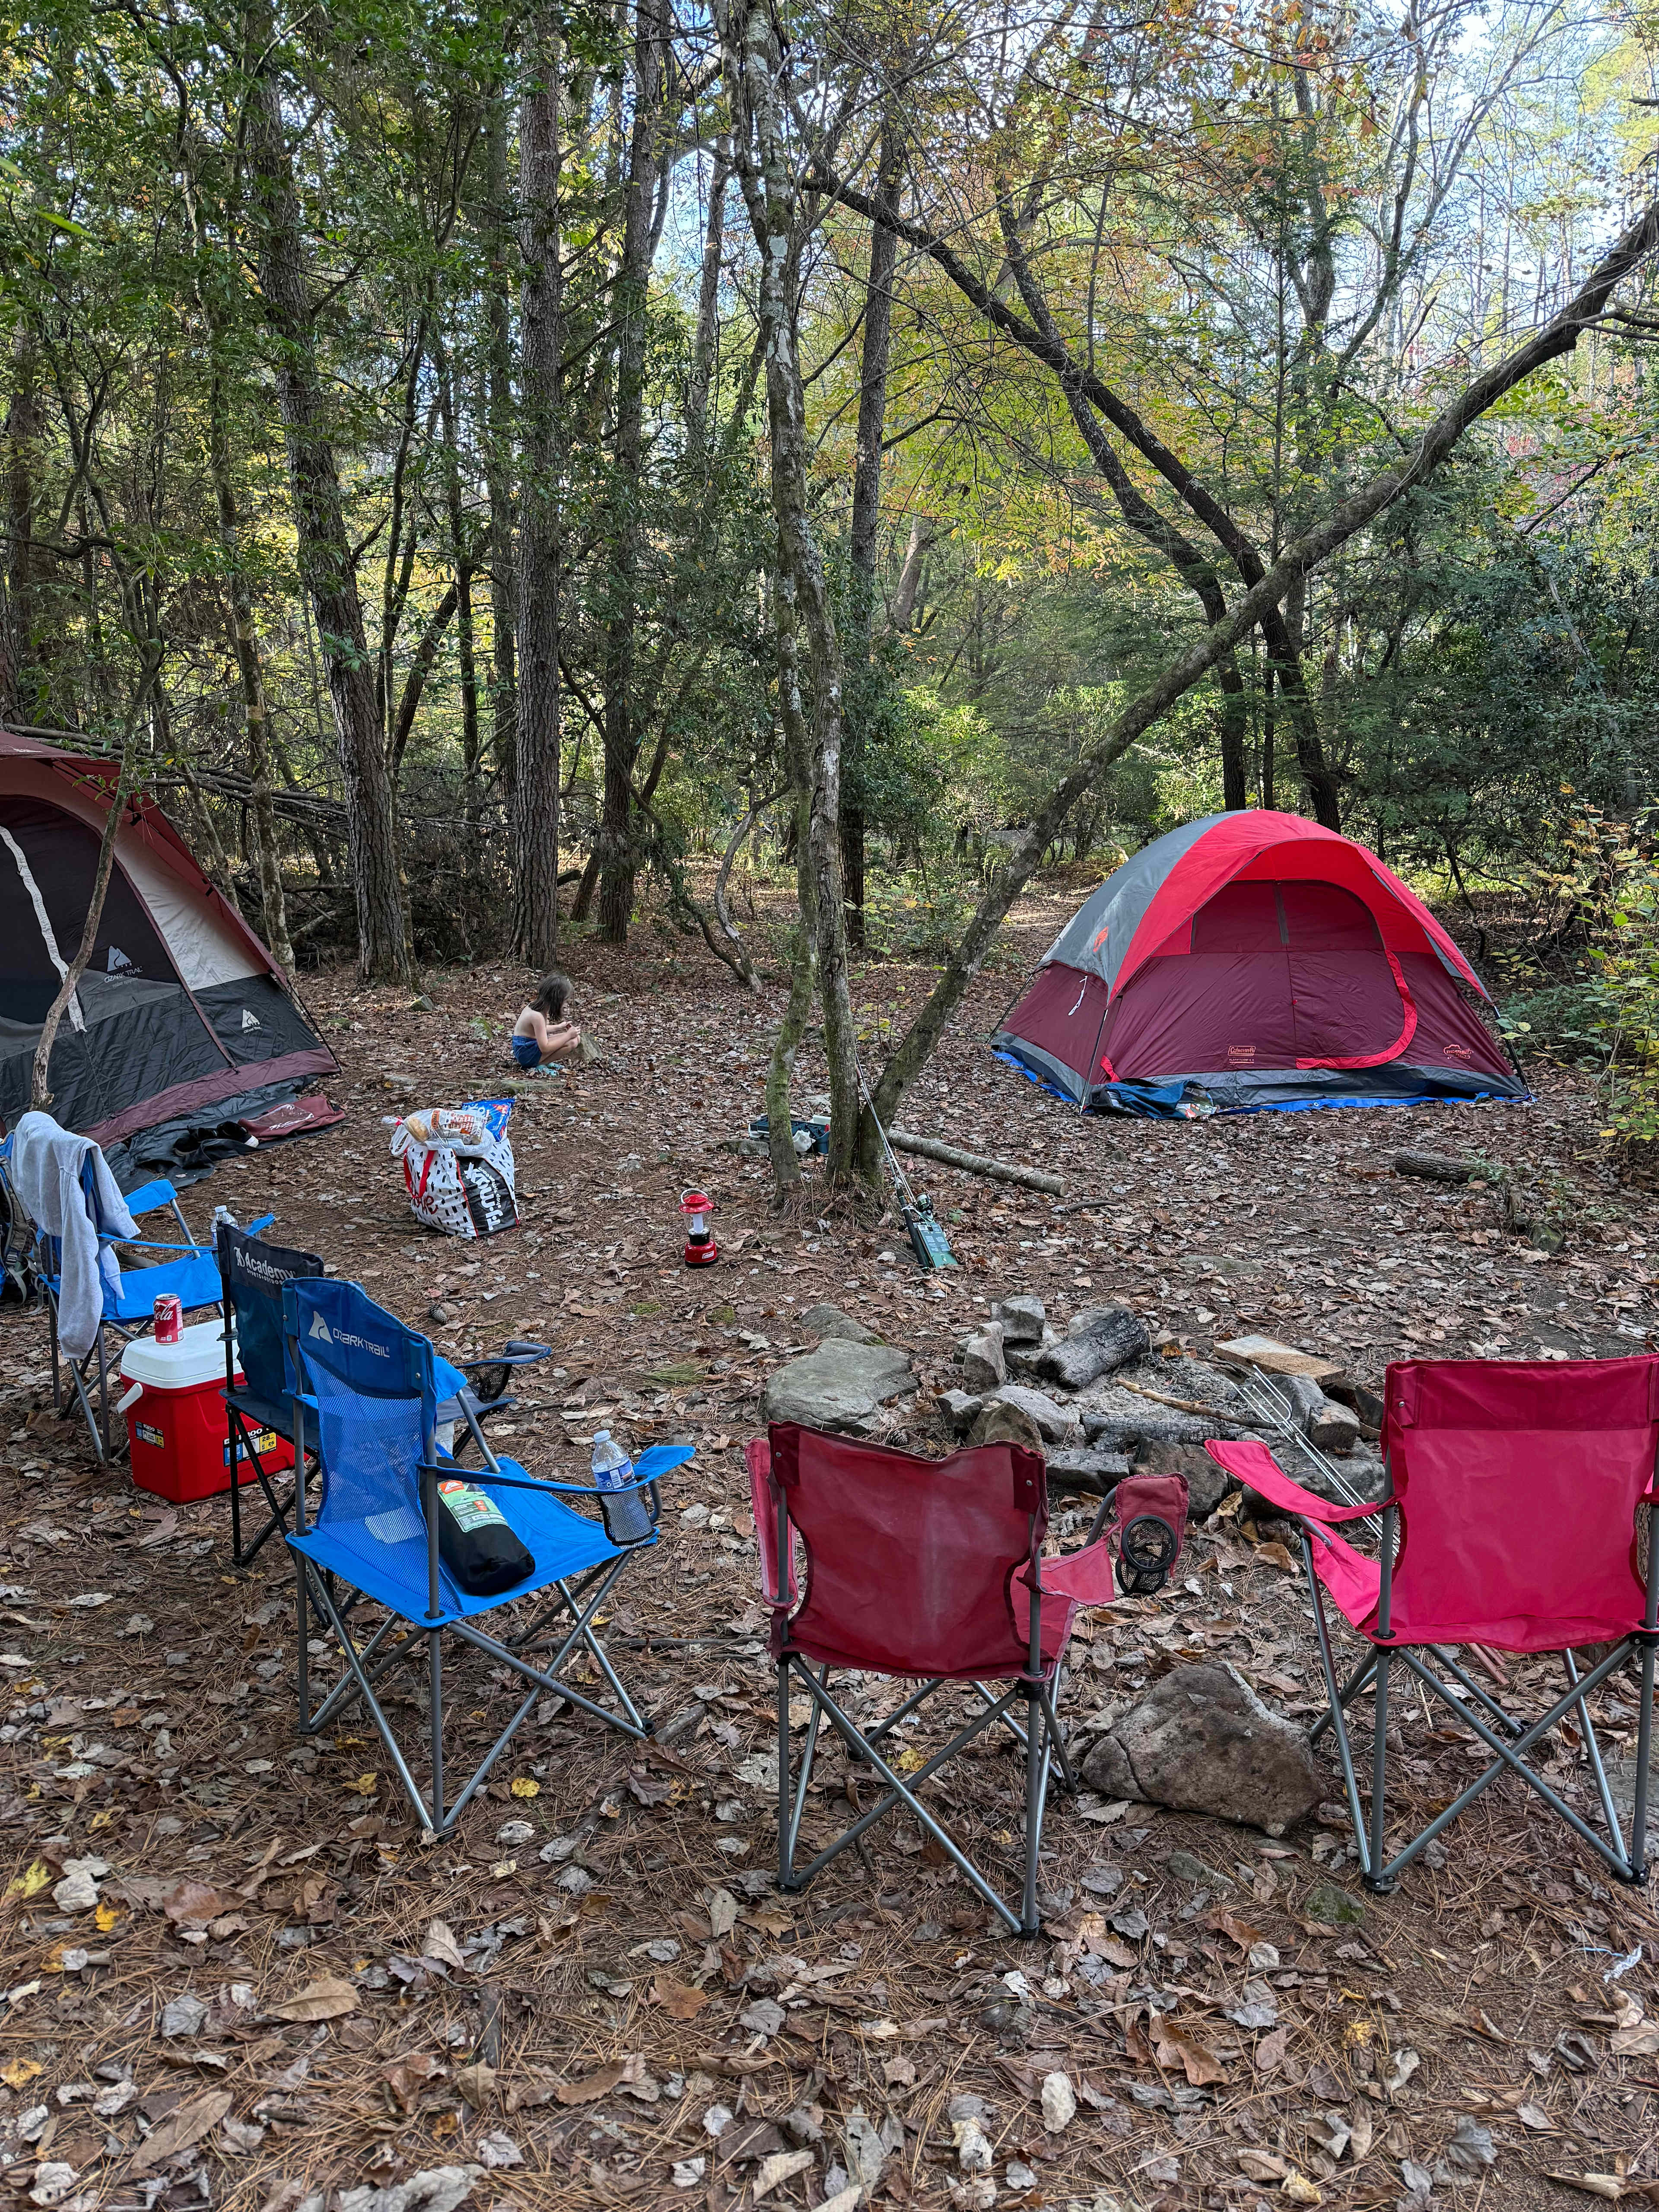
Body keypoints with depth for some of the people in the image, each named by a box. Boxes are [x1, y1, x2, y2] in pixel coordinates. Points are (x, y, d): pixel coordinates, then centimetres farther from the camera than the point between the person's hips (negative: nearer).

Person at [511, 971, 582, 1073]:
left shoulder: (534, 1006, 3)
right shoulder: (537, 1016, -25)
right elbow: (545, 1048, -25)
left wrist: (558, 1027, 15)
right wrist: (568, 1036, -19)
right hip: (527, 1055, -10)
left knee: (576, 1038, 9)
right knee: (572, 1042, -22)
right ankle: (540, 1066, -12)